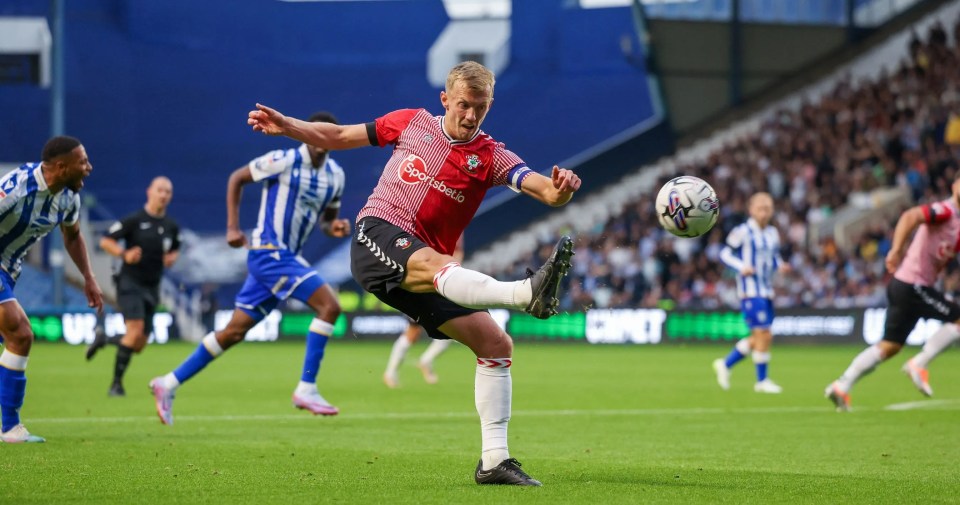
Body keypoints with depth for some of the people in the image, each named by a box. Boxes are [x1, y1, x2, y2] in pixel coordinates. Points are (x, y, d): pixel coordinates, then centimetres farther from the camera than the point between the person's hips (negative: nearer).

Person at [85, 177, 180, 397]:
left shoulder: (171, 227, 7)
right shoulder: (134, 220, -7)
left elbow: (175, 250, 25)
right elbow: (105, 241, -5)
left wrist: (172, 258, 1)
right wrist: (124, 254, -21)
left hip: (152, 287, 6)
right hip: (130, 282, -6)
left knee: (139, 345, 3)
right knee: (136, 329, -23)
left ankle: (103, 339, 32)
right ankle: (116, 383, -13)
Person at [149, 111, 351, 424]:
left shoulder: (335, 176, 10)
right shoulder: (283, 162, -10)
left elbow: (327, 219, 20)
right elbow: (236, 179, 0)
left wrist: (335, 228, -4)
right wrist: (233, 227, -6)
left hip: (287, 257, 8)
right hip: (268, 252, -8)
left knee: (235, 331, 9)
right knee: (329, 305, -20)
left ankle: (169, 384, 17)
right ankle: (306, 389, -16)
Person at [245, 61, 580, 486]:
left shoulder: (490, 157, 5)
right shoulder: (412, 123, 8)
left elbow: (544, 189, -13)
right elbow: (338, 137, 20)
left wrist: (559, 190, -36)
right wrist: (286, 126, 8)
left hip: (429, 268, 4)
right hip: (377, 235, -4)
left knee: (496, 344, -7)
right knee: (435, 264, -38)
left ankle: (493, 460, -1)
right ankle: (527, 293, -67)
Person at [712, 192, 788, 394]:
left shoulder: (773, 233, 13)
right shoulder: (742, 232, -8)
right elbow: (725, 254, -5)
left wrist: (780, 265, 1)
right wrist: (741, 267, -19)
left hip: (766, 290, 8)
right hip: (750, 290, -8)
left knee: (759, 338, 10)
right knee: (763, 334, -10)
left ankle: (726, 364, 25)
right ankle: (762, 380, 1)